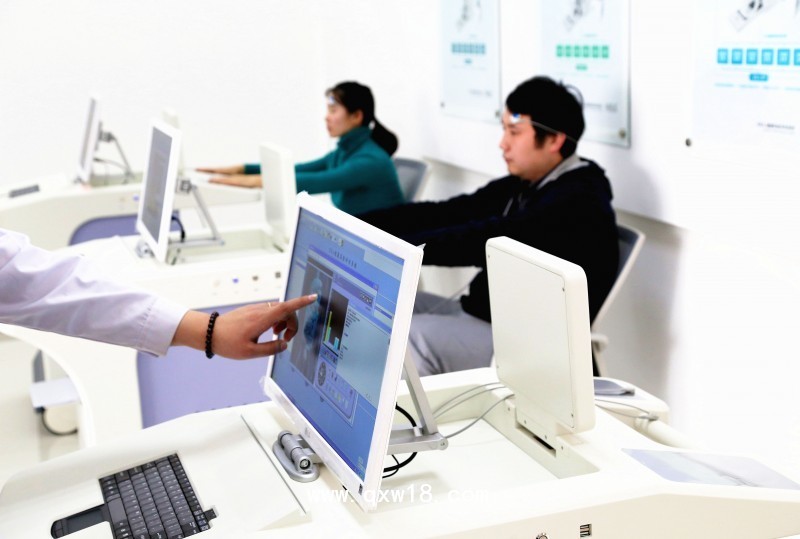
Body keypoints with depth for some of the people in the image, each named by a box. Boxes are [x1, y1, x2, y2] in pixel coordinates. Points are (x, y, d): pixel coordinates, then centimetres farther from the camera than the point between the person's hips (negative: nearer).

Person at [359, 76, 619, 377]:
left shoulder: (577, 202, -17)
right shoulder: (522, 186, 10)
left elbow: (487, 240, -28)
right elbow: (446, 214, 4)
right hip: (481, 314, 9)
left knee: (410, 336, -27)